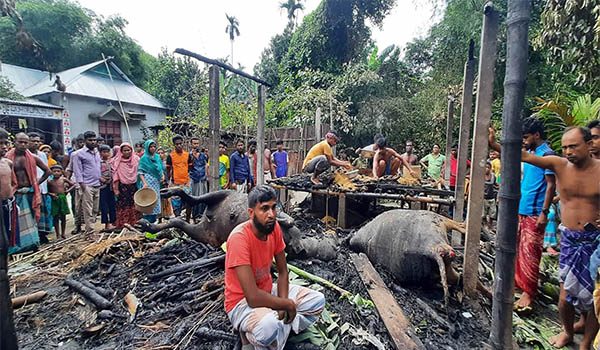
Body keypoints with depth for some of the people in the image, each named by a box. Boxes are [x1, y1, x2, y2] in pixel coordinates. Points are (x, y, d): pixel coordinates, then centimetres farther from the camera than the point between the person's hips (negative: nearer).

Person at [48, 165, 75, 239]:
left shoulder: (63, 179, 1)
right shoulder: (50, 181, -3)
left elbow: (73, 184, 9)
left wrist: (68, 190, -1)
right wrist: (51, 194, -16)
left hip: (62, 198, 2)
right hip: (54, 199, -1)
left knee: (63, 217, 8)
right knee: (55, 217, 3)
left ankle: (63, 233, 20)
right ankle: (58, 235, 11)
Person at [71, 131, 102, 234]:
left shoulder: (97, 152, 17)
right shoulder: (79, 154, -3)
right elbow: (77, 170, -7)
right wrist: (81, 183, -13)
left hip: (97, 185, 7)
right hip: (87, 186, -6)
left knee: (95, 209, 9)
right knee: (88, 210, -5)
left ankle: (90, 228, 18)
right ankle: (90, 230, -2)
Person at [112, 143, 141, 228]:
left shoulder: (136, 159, 6)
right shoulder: (117, 161, 2)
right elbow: (116, 176, 0)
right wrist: (116, 189, -4)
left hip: (134, 186, 1)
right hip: (123, 187, -1)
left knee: (135, 206, 2)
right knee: (123, 207, 1)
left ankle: (135, 223, 11)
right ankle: (122, 225, 9)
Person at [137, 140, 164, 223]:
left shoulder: (157, 157, 12)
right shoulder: (144, 158, -4)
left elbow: (161, 168, 20)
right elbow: (140, 172, -8)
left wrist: (163, 175, 0)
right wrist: (144, 183, -18)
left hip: (156, 182, 6)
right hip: (148, 182, -6)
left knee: (156, 200, 9)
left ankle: (153, 220, 19)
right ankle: (147, 221, 2)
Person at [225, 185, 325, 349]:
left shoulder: (274, 227, -8)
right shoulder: (239, 237, -30)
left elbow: (283, 272, 0)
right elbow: (253, 297, -32)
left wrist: (283, 306, -15)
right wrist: (288, 304, -20)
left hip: (269, 291, 7)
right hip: (242, 302, -7)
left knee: (318, 300, 0)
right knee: (269, 326, -38)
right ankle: (252, 336, -3)